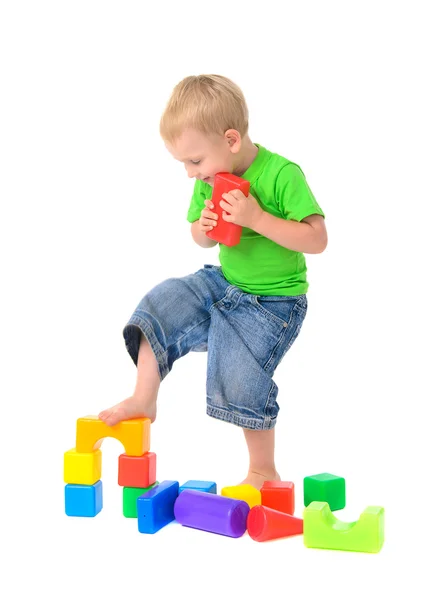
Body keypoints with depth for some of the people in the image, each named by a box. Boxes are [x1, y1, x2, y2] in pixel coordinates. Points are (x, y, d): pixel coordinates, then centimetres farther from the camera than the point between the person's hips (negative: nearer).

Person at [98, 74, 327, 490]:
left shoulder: (282, 174, -22)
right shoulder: (211, 181, -2)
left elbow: (316, 239, -25)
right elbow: (204, 240, 12)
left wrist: (256, 218, -33)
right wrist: (204, 228, -14)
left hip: (273, 300, -7)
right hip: (222, 282, 7)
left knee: (241, 385, -10)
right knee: (161, 304, -8)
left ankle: (263, 472, 12)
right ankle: (144, 400, 7)